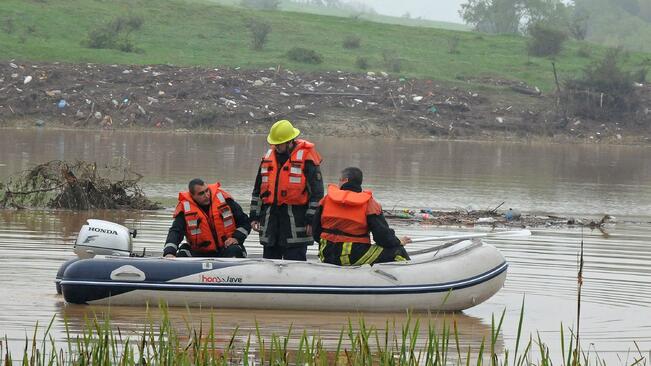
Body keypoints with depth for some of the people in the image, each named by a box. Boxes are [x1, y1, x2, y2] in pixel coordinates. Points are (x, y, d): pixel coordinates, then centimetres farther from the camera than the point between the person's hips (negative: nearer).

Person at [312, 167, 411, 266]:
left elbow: (316, 231, 12)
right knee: (397, 251, 5)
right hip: (354, 257, -5)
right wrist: (399, 242, 11)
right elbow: (381, 234, -8)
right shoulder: (368, 203, -6)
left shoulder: (327, 199, 5)